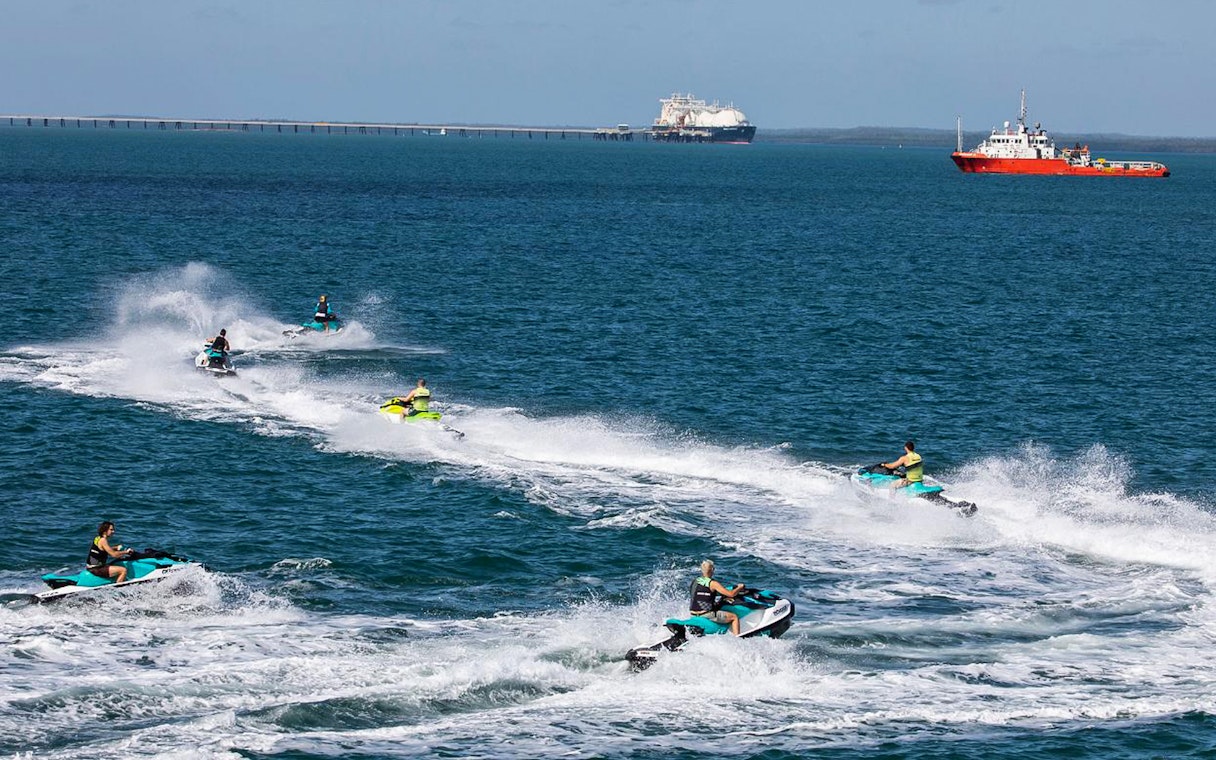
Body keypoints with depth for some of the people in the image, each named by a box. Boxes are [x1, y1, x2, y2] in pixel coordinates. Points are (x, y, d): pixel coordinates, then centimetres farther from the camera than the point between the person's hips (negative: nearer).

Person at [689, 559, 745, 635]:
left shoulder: (695, 582, 9)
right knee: (734, 617, 4)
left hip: (694, 614, 7)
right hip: (707, 614, -7)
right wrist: (739, 587, 9)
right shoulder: (712, 583, -13)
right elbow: (731, 594, -12)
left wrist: (724, 598, 28)